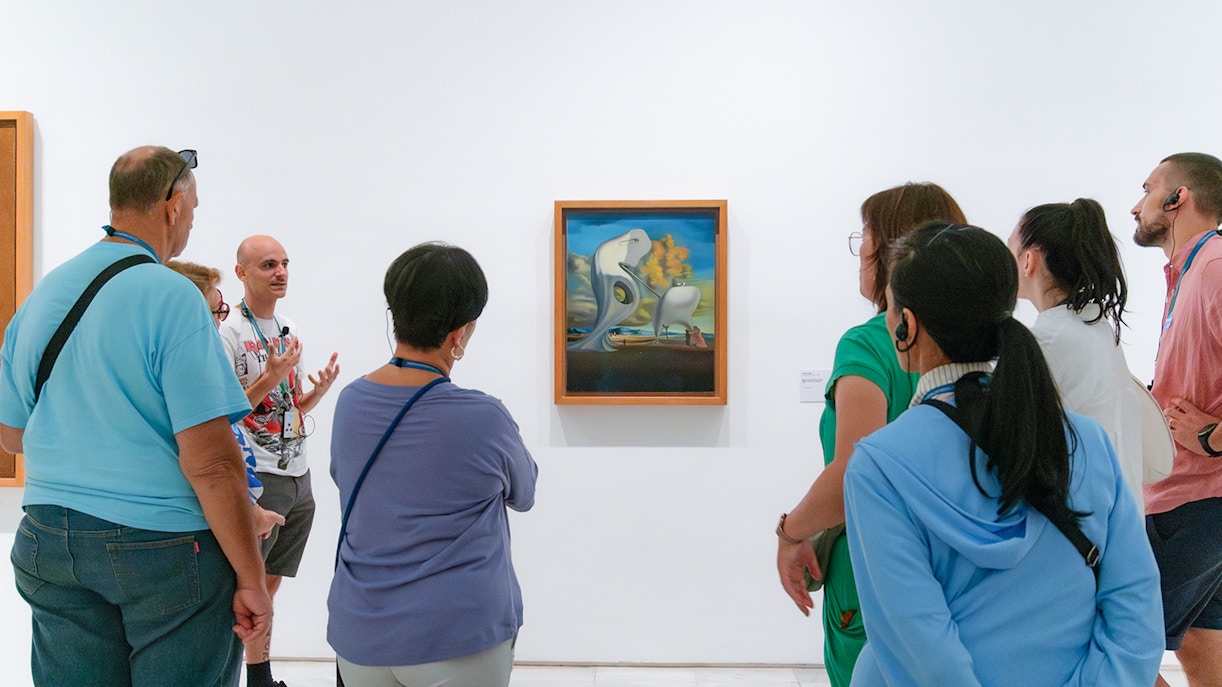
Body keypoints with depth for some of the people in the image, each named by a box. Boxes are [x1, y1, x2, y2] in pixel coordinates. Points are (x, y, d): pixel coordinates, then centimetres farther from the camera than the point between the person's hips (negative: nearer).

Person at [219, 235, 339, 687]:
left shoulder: (289, 328, 13)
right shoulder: (229, 333, -10)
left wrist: (320, 390, -1)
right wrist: (269, 379, -23)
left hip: (298, 475, 7)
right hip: (257, 478, -7)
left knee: (270, 581, 15)